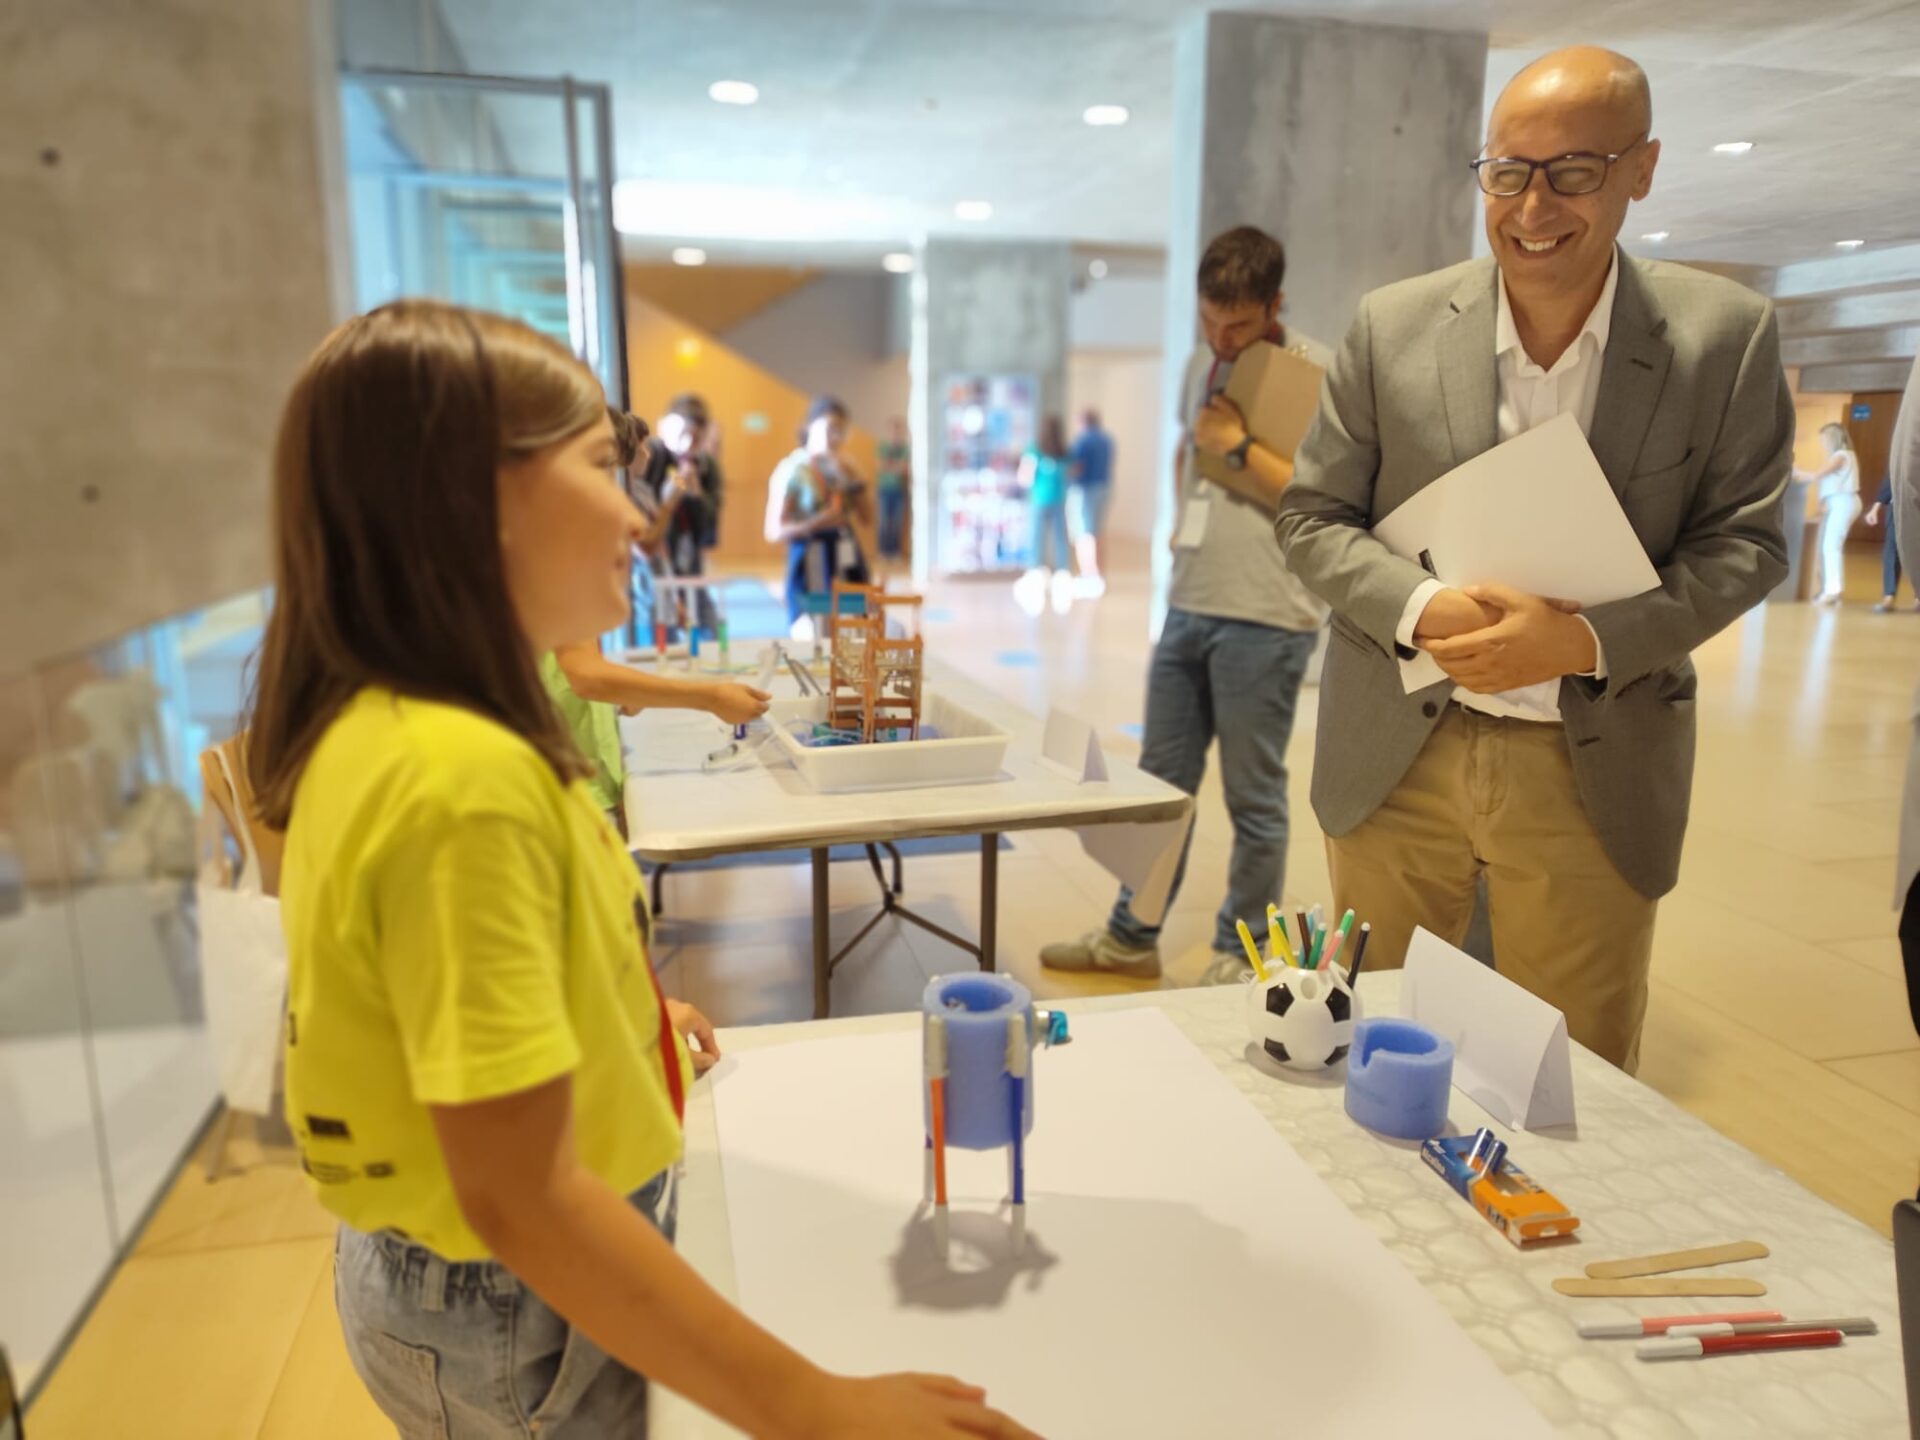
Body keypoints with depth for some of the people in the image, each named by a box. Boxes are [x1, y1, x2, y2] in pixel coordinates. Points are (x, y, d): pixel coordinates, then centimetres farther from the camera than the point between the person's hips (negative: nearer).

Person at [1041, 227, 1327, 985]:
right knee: (1161, 779, 15)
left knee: (1253, 797, 4)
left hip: (1263, 616, -7)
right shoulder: (1203, 362, 14)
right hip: (1188, 603, 7)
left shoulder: (1315, 374, -9)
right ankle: (1131, 938, 28)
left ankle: (1242, 955, 21)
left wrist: (1239, 446, -15)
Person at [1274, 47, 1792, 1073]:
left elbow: (1744, 542, 0)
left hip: (1594, 772, 0)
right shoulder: (1393, 326, -1)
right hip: (1396, 757, 1)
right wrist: (1423, 607, -18)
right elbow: (1312, 518, 1)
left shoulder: (1726, 336, -2)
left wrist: (1587, 640, -18)